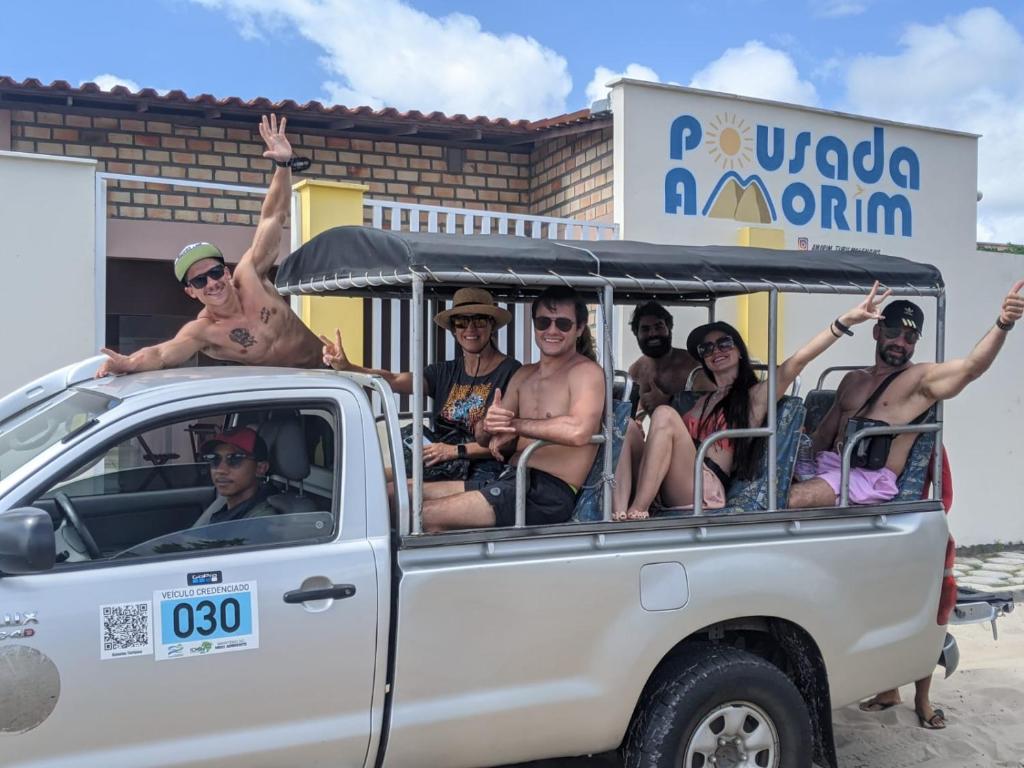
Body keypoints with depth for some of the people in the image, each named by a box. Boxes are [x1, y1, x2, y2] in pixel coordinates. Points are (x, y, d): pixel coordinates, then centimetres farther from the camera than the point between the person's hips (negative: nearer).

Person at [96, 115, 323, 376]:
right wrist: (129, 362, -57)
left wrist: (283, 163, -20)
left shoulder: (248, 275, -13)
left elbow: (273, 217, -12)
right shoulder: (203, 331, -18)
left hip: (323, 364, 2)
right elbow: (160, 353, -35)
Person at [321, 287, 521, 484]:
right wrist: (347, 368, -14)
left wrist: (456, 450, -13)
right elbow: (394, 380, 1)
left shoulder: (510, 371, -2)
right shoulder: (446, 372, 16)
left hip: (484, 472, -5)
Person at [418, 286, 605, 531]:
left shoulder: (586, 371, -5)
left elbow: (578, 431, -26)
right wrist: (488, 425, -11)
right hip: (508, 480, 8)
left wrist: (514, 424, -13)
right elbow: (484, 438, 15)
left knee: (425, 516, -22)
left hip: (548, 493, -8)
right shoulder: (524, 375, 18)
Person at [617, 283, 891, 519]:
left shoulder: (755, 395, 6)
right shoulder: (702, 398, 26)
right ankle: (622, 508, -31)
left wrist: (847, 319, -20)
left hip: (705, 493, -5)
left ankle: (637, 511, -31)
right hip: (670, 491, 6)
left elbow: (798, 360, -9)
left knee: (665, 414, -23)